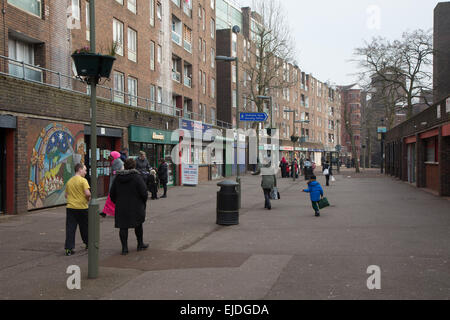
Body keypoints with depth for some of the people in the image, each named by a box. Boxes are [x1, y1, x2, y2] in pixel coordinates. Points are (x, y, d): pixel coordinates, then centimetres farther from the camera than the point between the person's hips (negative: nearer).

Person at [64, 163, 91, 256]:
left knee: (70, 228, 3)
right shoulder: (83, 180, -10)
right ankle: (88, 244, 29)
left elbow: (66, 195, 15)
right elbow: (87, 193, -20)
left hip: (70, 207, 4)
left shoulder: (69, 181, 9)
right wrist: (88, 199, -1)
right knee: (85, 227, 13)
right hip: (82, 207, -4)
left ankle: (68, 248, -2)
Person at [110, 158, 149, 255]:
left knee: (123, 227, 6)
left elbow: (112, 194, 10)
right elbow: (144, 193, -13)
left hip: (121, 208, 3)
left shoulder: (118, 178, 4)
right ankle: (140, 244, 26)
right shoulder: (137, 177, -11)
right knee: (138, 225, 15)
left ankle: (124, 247, 4)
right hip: (135, 207, -3)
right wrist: (143, 203, 4)